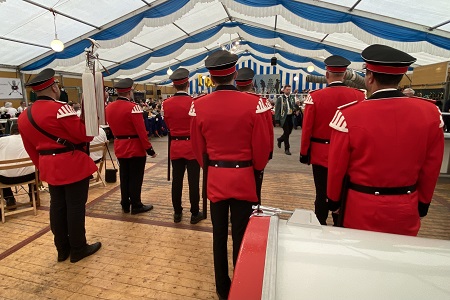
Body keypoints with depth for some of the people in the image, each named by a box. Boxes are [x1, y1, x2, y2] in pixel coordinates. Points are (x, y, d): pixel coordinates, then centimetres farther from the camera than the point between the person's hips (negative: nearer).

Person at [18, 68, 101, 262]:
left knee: (57, 207, 15)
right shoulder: (59, 108, -17)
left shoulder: (24, 116, 8)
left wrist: (43, 166, 23)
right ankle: (78, 249, 16)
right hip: (73, 165, -8)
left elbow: (31, 149, 14)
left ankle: (62, 249, 28)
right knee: (75, 207, 3)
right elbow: (85, 135, -16)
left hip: (50, 168, 8)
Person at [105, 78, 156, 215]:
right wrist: (149, 148, -14)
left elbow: (112, 127, 14)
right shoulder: (133, 107, -18)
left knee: (124, 177, 16)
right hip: (136, 148, -7)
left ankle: (125, 205, 26)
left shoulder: (109, 108, 4)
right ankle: (136, 206, 13)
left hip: (119, 147, 7)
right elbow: (141, 131, -19)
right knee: (135, 178, 4)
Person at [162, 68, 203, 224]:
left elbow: (168, 125, 10)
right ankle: (195, 213, 16)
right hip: (192, 146, -3)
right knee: (193, 182, 5)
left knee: (176, 180, 12)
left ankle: (177, 212, 23)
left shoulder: (166, 104, -1)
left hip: (175, 146, 4)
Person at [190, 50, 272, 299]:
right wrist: (256, 167, 13)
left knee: (219, 235, 16)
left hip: (214, 178, 2)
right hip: (243, 178, -2)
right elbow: (262, 146, -7)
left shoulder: (199, 105, -6)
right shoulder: (253, 103, -13)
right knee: (241, 236, 13)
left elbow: (198, 147, 4)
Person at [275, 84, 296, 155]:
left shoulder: (292, 97, 10)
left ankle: (280, 139, 41)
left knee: (289, 132, 12)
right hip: (284, 117, -5)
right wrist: (277, 119, -12)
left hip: (291, 117, 5)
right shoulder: (280, 98, -5)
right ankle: (287, 149, 8)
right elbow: (277, 109, -7)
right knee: (286, 132, -4)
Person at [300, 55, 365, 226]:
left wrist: (304, 153, 2)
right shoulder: (359, 96, -6)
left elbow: (307, 129, -8)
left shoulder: (315, 96, -11)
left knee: (322, 194, 11)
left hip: (321, 154, -1)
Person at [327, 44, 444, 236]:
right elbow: (431, 168, 3)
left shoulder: (349, 115, -19)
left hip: (362, 210, -3)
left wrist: (333, 201, 6)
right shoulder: (430, 112, -7)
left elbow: (337, 167, -10)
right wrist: (422, 204, 18)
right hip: (407, 211, 4)